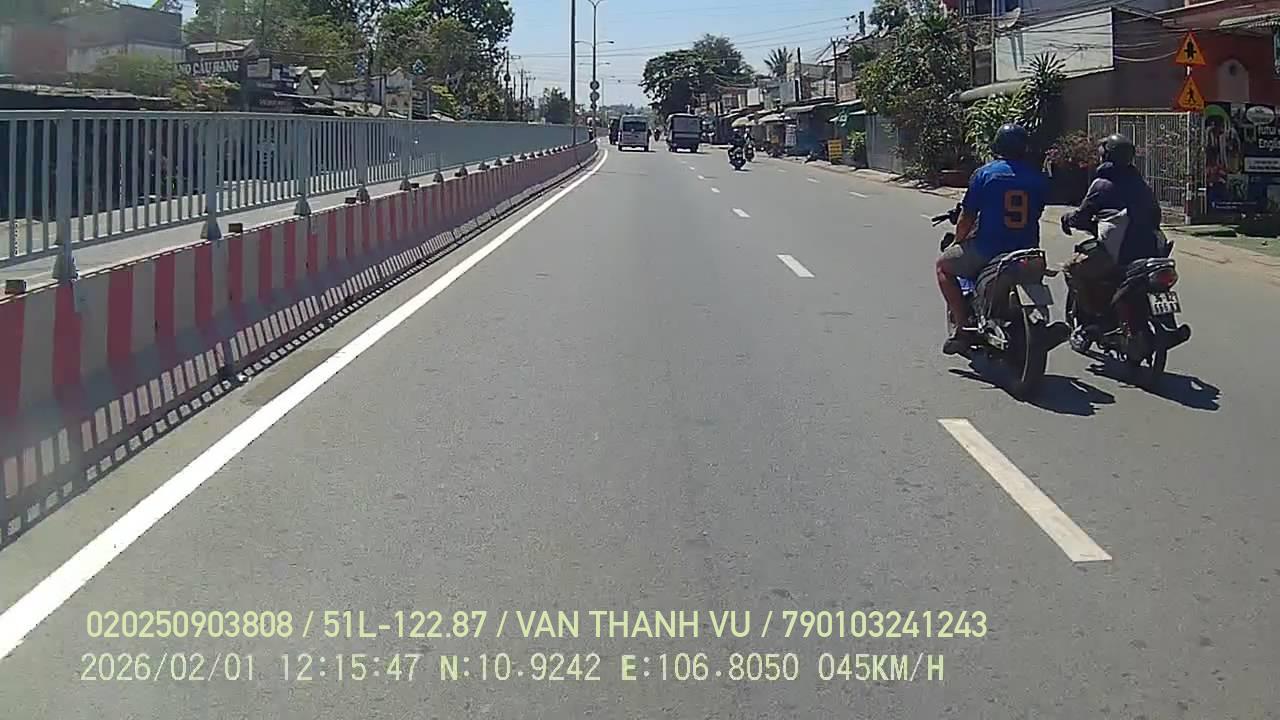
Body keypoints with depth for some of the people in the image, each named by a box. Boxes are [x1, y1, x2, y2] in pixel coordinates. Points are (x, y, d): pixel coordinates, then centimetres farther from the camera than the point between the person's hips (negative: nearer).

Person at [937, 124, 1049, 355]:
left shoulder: (985, 173, -6)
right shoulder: (1038, 178, 3)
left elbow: (967, 217, -5)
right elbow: (1035, 215, 12)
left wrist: (958, 241, 14)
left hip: (988, 251, -4)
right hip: (1026, 253, 4)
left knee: (943, 265, 18)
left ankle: (963, 327, 5)